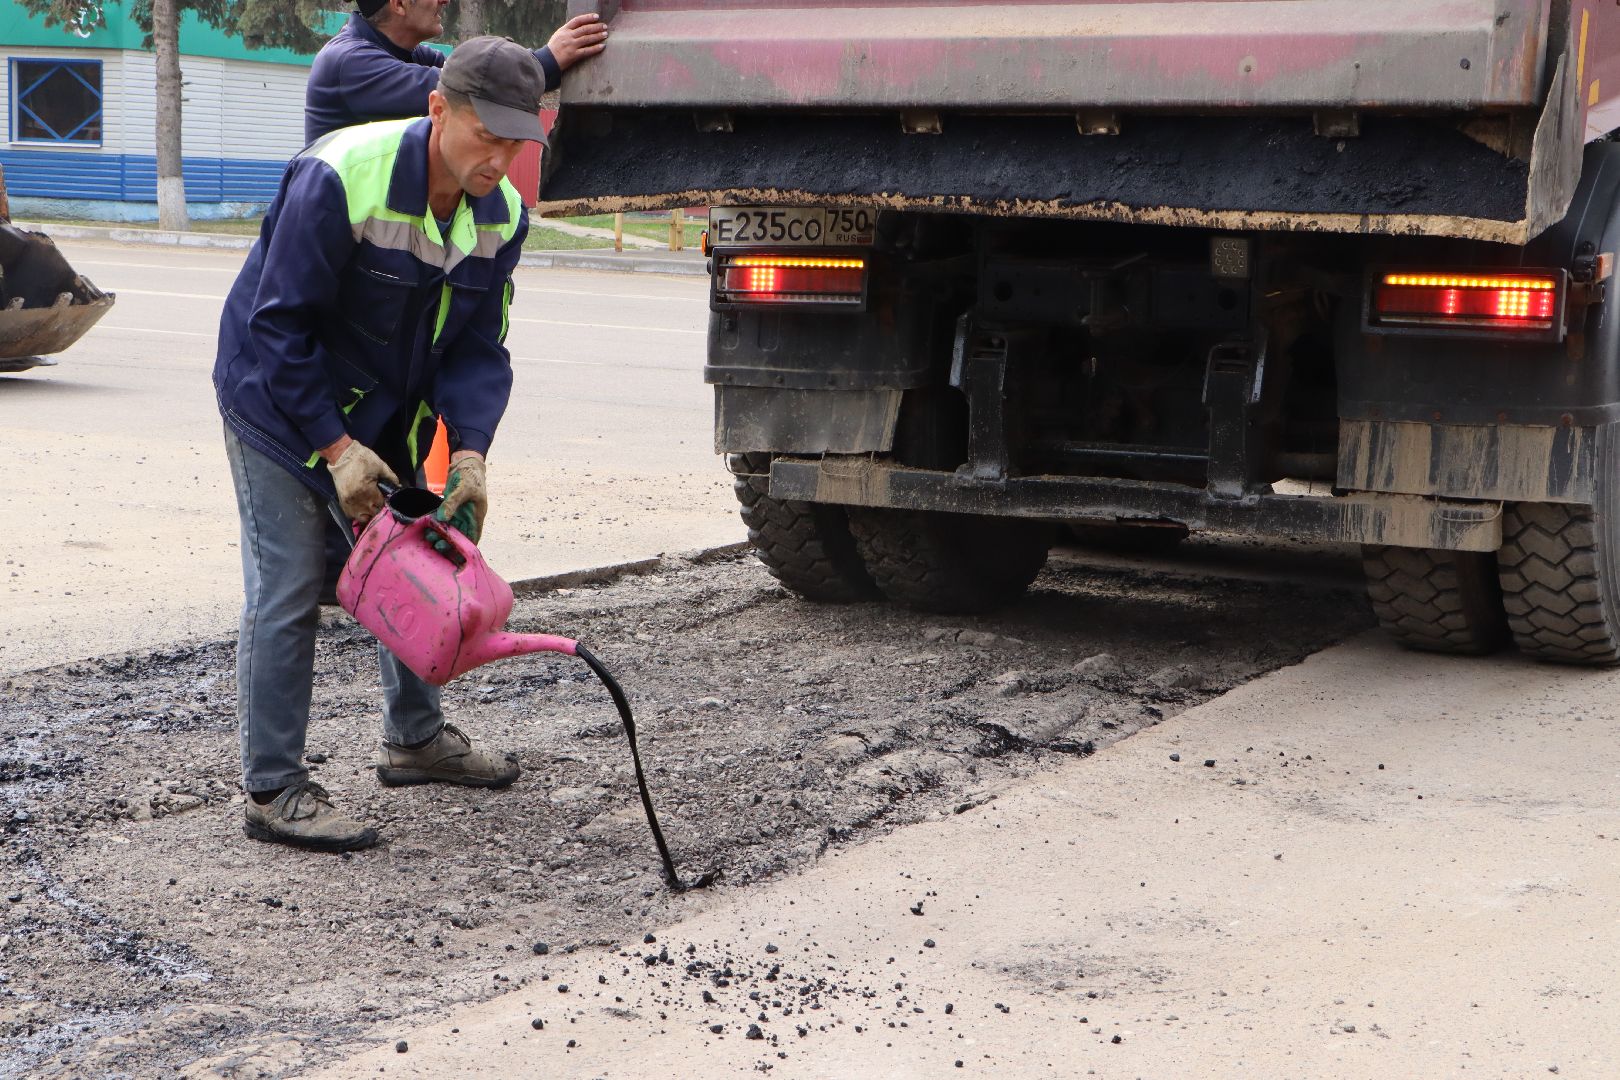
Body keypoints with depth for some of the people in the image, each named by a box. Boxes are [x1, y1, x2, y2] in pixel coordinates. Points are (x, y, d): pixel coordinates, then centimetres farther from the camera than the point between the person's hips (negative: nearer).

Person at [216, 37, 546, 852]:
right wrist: (336, 448, -28)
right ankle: (272, 791, -2)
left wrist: (470, 450, -20)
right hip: (280, 399, -7)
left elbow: (476, 347, -5)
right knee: (288, 588, -9)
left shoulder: (502, 214, -10)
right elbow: (280, 327, -26)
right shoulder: (339, 179, -30)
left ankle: (414, 737, 33)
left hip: (385, 407, 7)